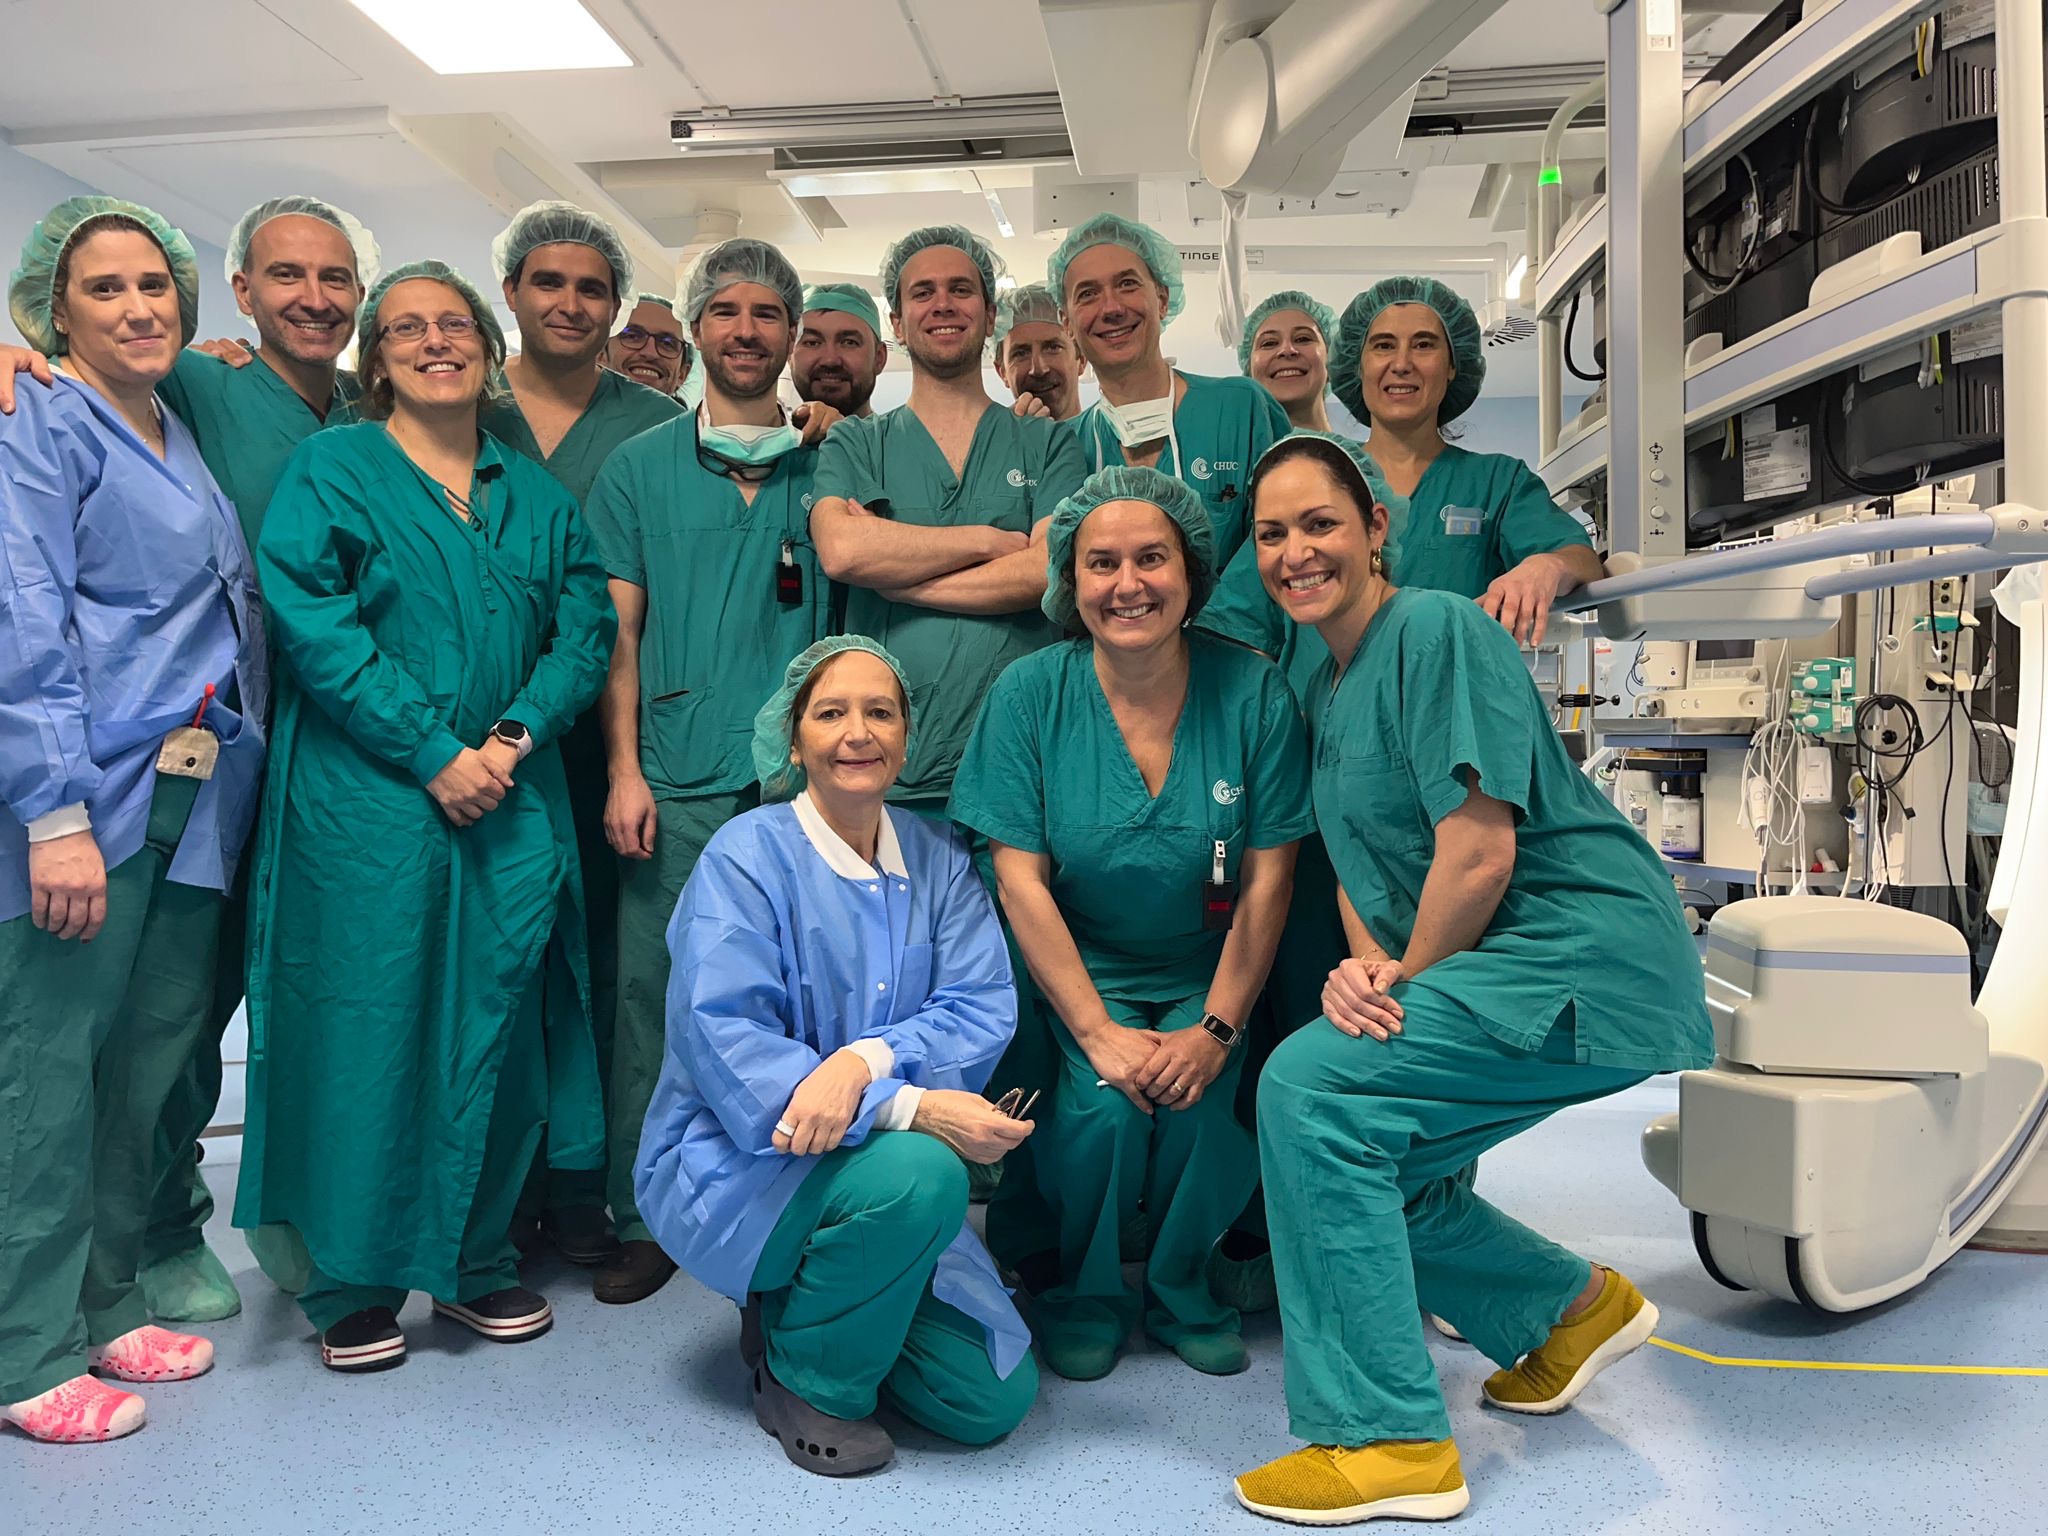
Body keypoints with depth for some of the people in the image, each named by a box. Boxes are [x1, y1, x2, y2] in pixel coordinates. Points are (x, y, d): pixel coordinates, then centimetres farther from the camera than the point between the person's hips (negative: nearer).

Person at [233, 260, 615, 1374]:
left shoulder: (535, 492, 15)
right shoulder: (331, 468, 3)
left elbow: (586, 625, 6)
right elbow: (311, 623, -9)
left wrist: (514, 738, -10)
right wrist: (431, 751, -15)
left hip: (512, 806, 4)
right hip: (366, 802, -3)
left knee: (498, 1024, 7)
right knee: (366, 1027, 1)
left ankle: (477, 1259, 23)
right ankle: (356, 1283, 16)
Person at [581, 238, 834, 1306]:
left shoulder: (826, 466, 11)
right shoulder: (641, 467, 10)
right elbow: (616, 629, 6)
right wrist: (623, 768, -4)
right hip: (675, 782, 0)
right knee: (653, 996, 3)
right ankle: (644, 1218, 17)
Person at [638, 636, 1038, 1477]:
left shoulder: (937, 859, 3)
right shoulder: (747, 856, -12)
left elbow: (982, 1009, -8)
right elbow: (725, 1043, -23)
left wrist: (864, 1060, -29)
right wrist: (910, 1108, -31)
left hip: (884, 1167, 5)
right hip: (738, 1166, -5)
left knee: (991, 1404, -5)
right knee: (919, 1172, -34)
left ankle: (798, 1307, 19)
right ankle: (807, 1380, -7)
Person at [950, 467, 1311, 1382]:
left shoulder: (1252, 693, -9)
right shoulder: (1031, 693, -10)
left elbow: (1266, 880, -7)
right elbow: (1021, 879, -12)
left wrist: (1217, 1028, -14)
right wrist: (1098, 1031, -18)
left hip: (1204, 977, 1)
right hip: (1074, 973, 0)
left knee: (1197, 1103, -24)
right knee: (1102, 1103, -25)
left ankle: (1180, 1291, 9)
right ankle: (1083, 1294, 7)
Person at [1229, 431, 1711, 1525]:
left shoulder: (1437, 630, -13)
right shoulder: (1325, 688, 15)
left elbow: (1481, 851, -20)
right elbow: (1363, 869, 13)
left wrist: (1405, 981, -7)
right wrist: (1366, 970, -7)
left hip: (1587, 958, -10)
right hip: (1485, 974, 10)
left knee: (1310, 1090, -21)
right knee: (1359, 1155, 11)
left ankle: (1387, 1440, -12)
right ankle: (1574, 1308, 31)